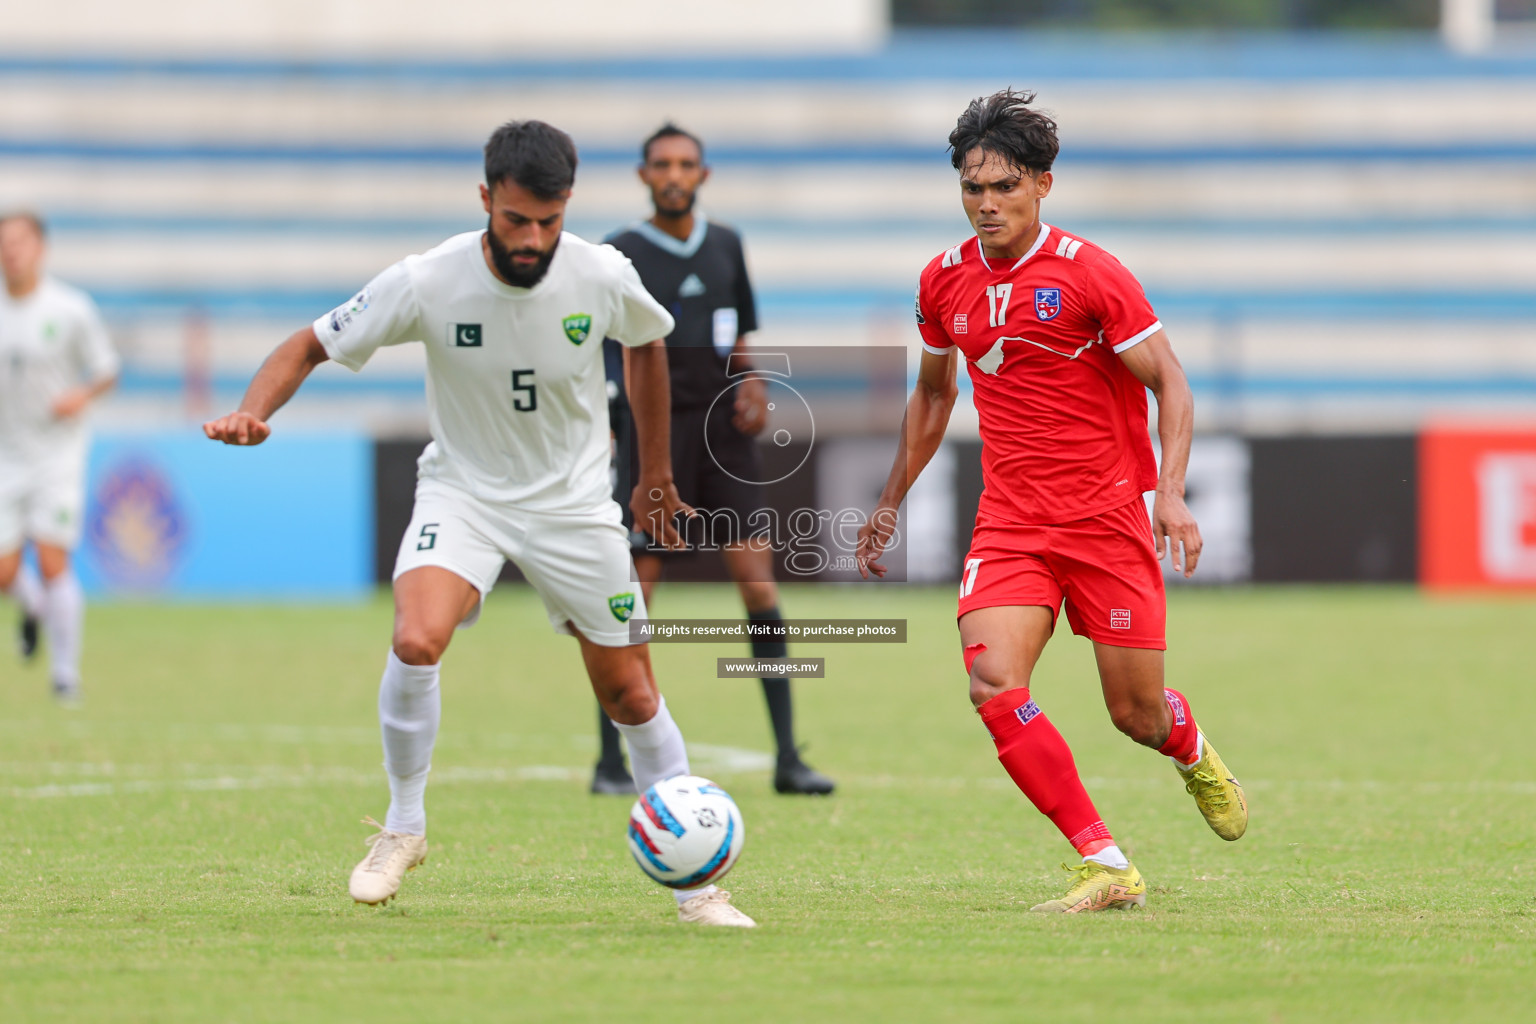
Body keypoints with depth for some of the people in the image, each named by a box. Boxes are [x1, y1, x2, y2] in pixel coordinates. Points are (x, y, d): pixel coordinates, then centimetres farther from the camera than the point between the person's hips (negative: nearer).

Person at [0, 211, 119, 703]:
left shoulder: (71, 309, -7)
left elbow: (107, 371, 2)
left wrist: (81, 395, -18)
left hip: (58, 454, -3)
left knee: (52, 563, -13)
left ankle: (65, 675, -3)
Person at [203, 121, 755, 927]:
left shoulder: (603, 277, -14)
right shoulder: (427, 284, -20)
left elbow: (647, 345, 9)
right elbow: (311, 346, -9)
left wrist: (655, 474, 17)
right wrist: (252, 413, -28)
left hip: (574, 500, 2)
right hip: (463, 490, -2)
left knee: (629, 694, 4)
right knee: (415, 641, -28)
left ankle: (693, 882, 19)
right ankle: (403, 825, -6)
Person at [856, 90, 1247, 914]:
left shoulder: (1088, 273, -9)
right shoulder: (944, 281, 6)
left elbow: (1170, 383, -6)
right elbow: (933, 394, 23)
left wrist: (1172, 494, -19)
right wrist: (891, 502, 25)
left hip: (1108, 517, -3)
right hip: (1009, 524, 3)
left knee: (1138, 714, 2)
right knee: (992, 683, -21)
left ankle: (1193, 754, 42)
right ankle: (1106, 867, -16)